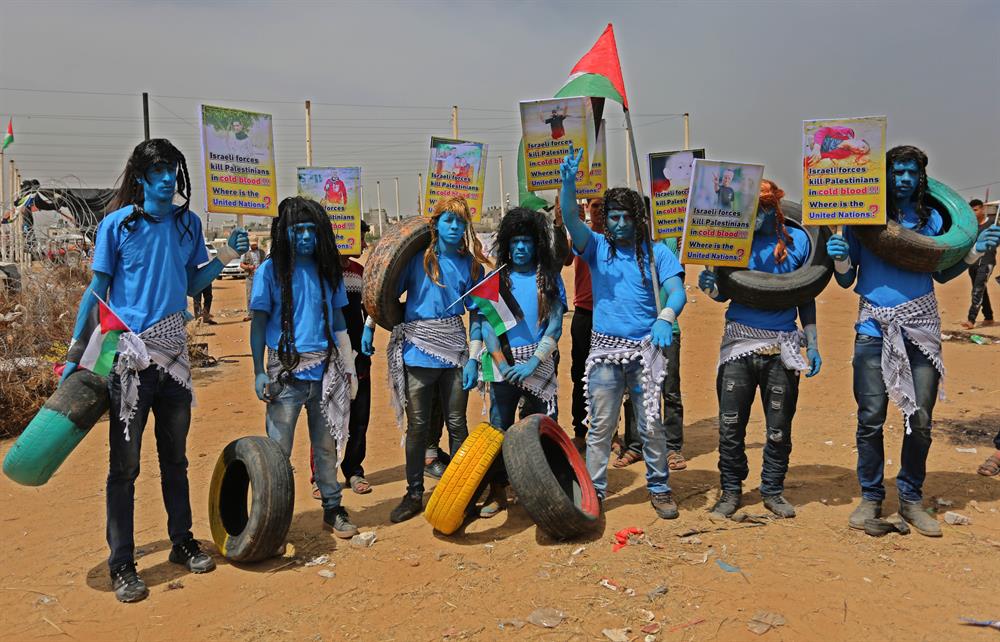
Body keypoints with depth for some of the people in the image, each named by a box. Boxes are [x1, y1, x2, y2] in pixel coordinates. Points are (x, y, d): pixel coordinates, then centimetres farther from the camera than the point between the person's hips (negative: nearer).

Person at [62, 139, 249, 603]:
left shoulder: (188, 222, 5)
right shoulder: (117, 224, -7)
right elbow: (96, 290, -3)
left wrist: (225, 257, -5)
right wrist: (75, 355, -6)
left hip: (173, 352, 4)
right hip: (128, 355, -4)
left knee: (175, 457, 16)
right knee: (124, 464, 2)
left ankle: (182, 543, 30)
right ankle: (121, 567, 12)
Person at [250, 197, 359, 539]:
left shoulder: (328, 269, 10)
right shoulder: (270, 270, -1)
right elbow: (258, 323, -1)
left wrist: (348, 366, 10)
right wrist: (258, 372, -7)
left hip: (324, 370, 4)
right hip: (286, 370, -3)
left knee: (327, 446, 11)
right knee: (278, 449, -2)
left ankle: (332, 509, 23)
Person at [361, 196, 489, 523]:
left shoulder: (472, 265, 4)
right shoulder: (417, 258, -1)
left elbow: (476, 314, 2)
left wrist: (473, 359, -4)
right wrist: (369, 327, -5)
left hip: (455, 354, 1)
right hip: (417, 353, -1)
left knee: (457, 424, 7)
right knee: (417, 426, 6)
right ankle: (414, 495, 18)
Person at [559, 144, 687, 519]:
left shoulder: (656, 252, 2)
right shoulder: (597, 247, 3)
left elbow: (677, 292, -7)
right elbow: (570, 220, -13)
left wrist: (665, 317, -29)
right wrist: (569, 183, -31)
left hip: (645, 349, 0)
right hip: (605, 349, 0)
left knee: (651, 424, 7)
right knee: (600, 426, 4)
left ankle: (659, 489, 22)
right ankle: (593, 490, 14)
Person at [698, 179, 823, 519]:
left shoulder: (798, 239, 3)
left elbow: (806, 297, 9)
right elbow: (724, 293, 5)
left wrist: (812, 345, 5)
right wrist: (710, 287, -18)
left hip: (782, 346, 1)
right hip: (739, 341, 0)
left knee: (779, 427, 7)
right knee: (730, 424, 2)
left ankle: (773, 490, 24)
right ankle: (731, 490, 17)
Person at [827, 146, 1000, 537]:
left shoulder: (931, 218, 11)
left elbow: (942, 274, 18)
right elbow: (846, 281, 5)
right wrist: (840, 258, -15)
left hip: (921, 324, 2)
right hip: (874, 325, -2)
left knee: (920, 417, 1)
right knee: (871, 417, -2)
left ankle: (911, 498, 17)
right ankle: (871, 497, 13)